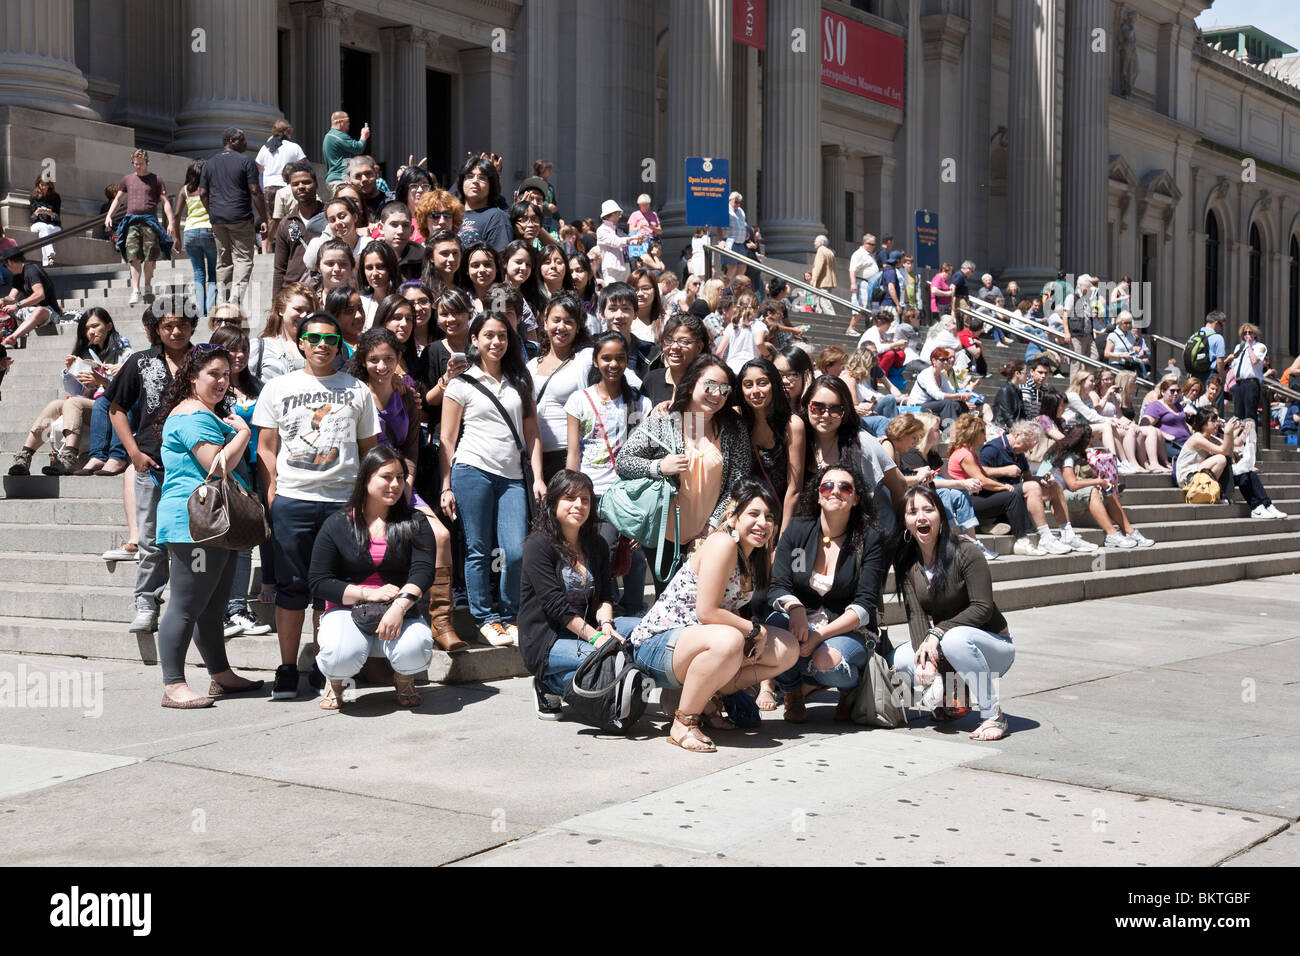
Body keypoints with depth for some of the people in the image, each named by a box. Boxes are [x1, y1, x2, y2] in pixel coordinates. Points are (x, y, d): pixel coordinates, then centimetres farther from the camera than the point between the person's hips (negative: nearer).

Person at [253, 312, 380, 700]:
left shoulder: (358, 391, 11)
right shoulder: (278, 388, 10)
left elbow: (369, 449, 13)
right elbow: (266, 447, 9)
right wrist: (271, 498, -1)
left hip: (344, 500, 0)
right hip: (292, 499, 0)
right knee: (291, 585, 2)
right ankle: (287, 670, 9)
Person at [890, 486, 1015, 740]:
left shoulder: (966, 553, -16)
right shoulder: (907, 563, -1)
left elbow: (983, 607, -20)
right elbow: (915, 614, -9)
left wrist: (938, 632, -28)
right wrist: (924, 657, -25)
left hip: (994, 646, -5)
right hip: (940, 645, 5)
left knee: (956, 638, -38)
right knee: (899, 660, -20)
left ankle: (993, 716, -24)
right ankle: (951, 701, 6)